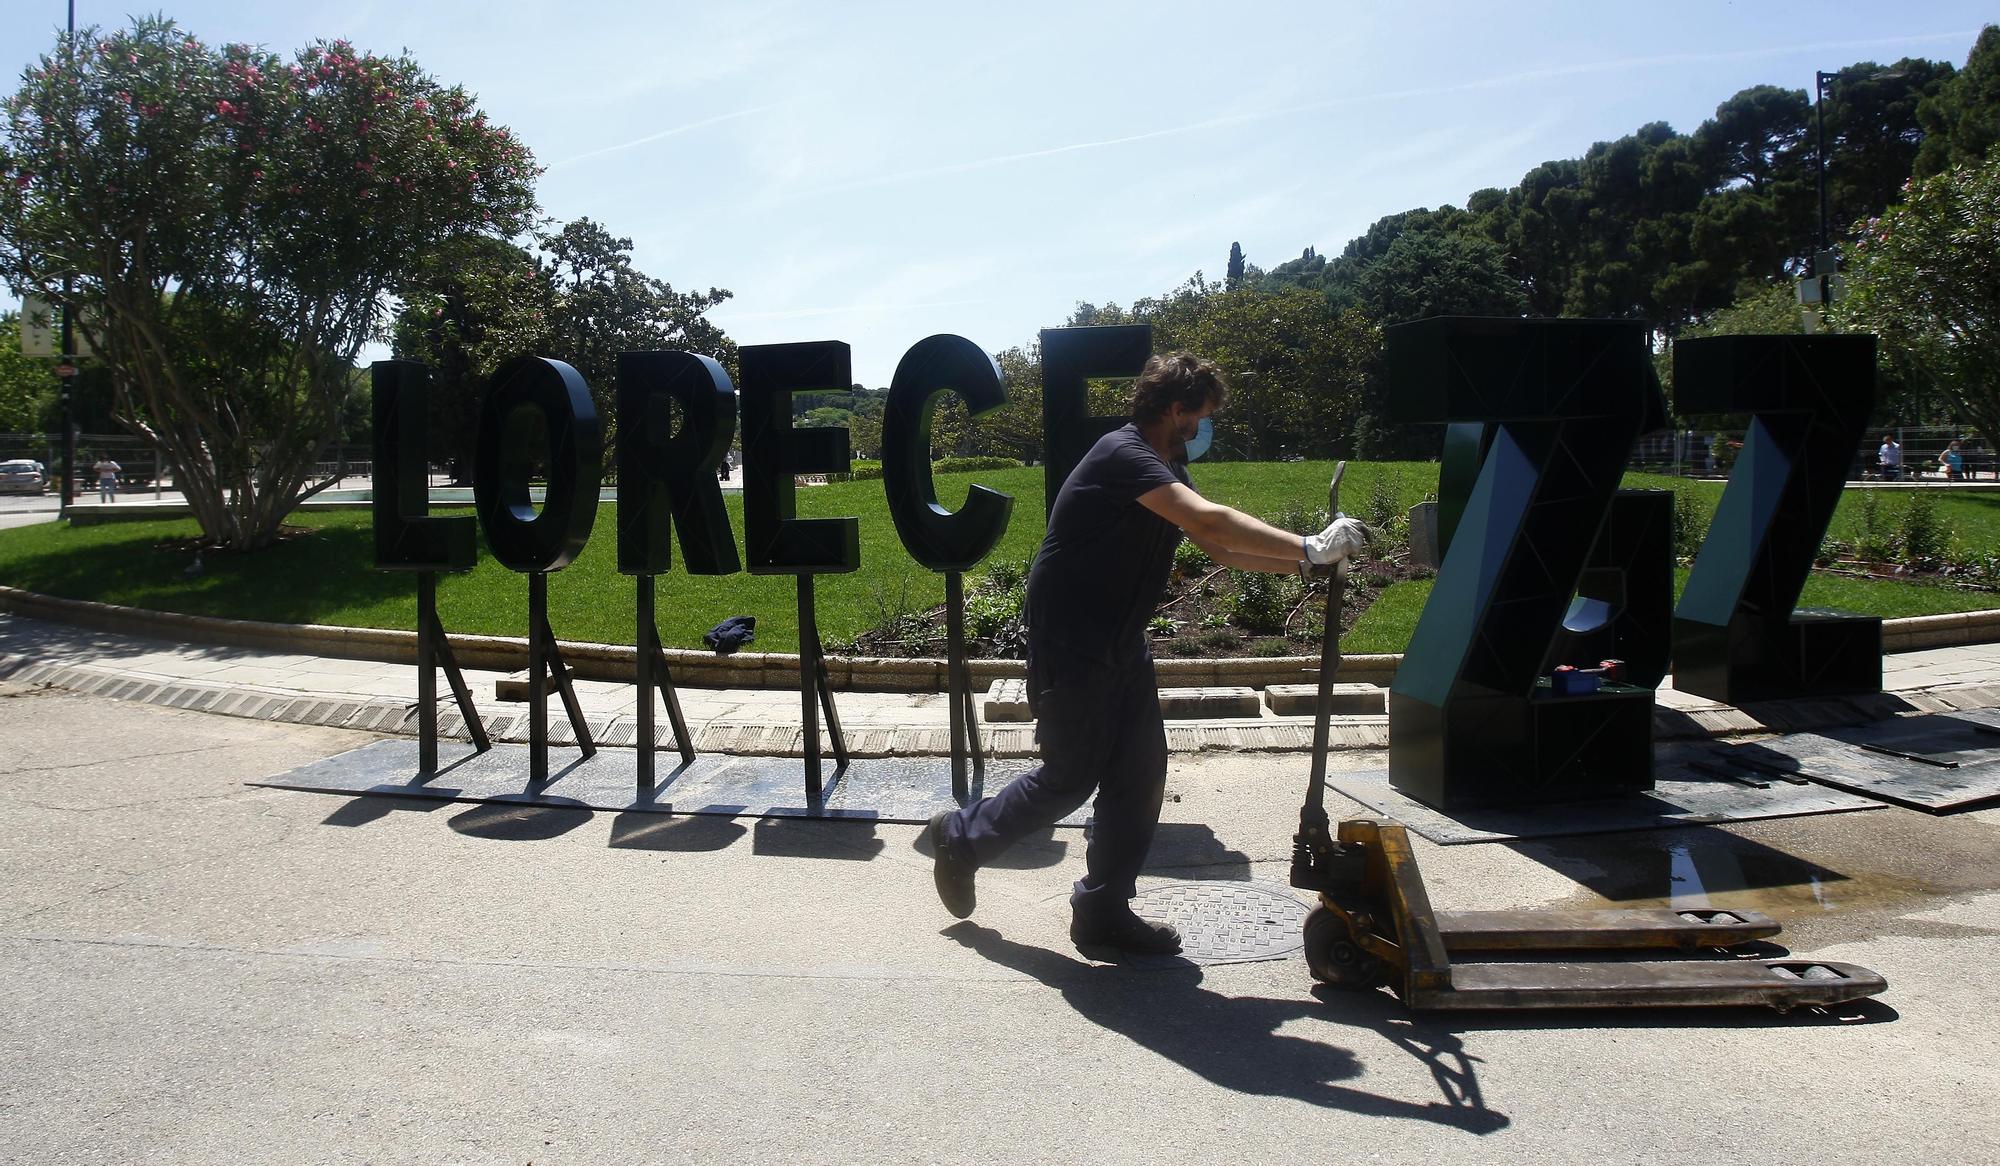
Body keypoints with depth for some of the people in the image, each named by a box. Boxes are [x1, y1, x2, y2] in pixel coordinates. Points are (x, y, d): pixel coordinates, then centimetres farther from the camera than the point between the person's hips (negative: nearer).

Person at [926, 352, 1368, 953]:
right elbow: (1210, 521, -32)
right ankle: (961, 839, 22)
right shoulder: (1123, 455, -20)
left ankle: (1104, 910, 16)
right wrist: (1309, 548, -30)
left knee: (1141, 772, 5)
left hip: (1121, 644, 10)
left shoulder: (1165, 471, 12)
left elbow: (1220, 548, 13)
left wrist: (1303, 561, 1)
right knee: (1069, 779, 0)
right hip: (1070, 646, -10)